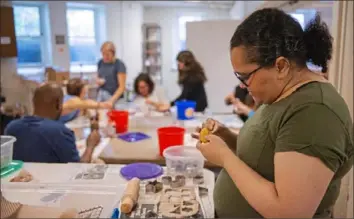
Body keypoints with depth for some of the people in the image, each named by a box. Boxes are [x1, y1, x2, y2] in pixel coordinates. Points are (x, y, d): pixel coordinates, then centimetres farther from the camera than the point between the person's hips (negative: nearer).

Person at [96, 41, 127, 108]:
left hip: (115, 96, -5)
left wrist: (112, 100, -26)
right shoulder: (100, 62, 6)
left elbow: (122, 87, -15)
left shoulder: (119, 64, -11)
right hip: (101, 95, 5)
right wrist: (98, 81, -2)